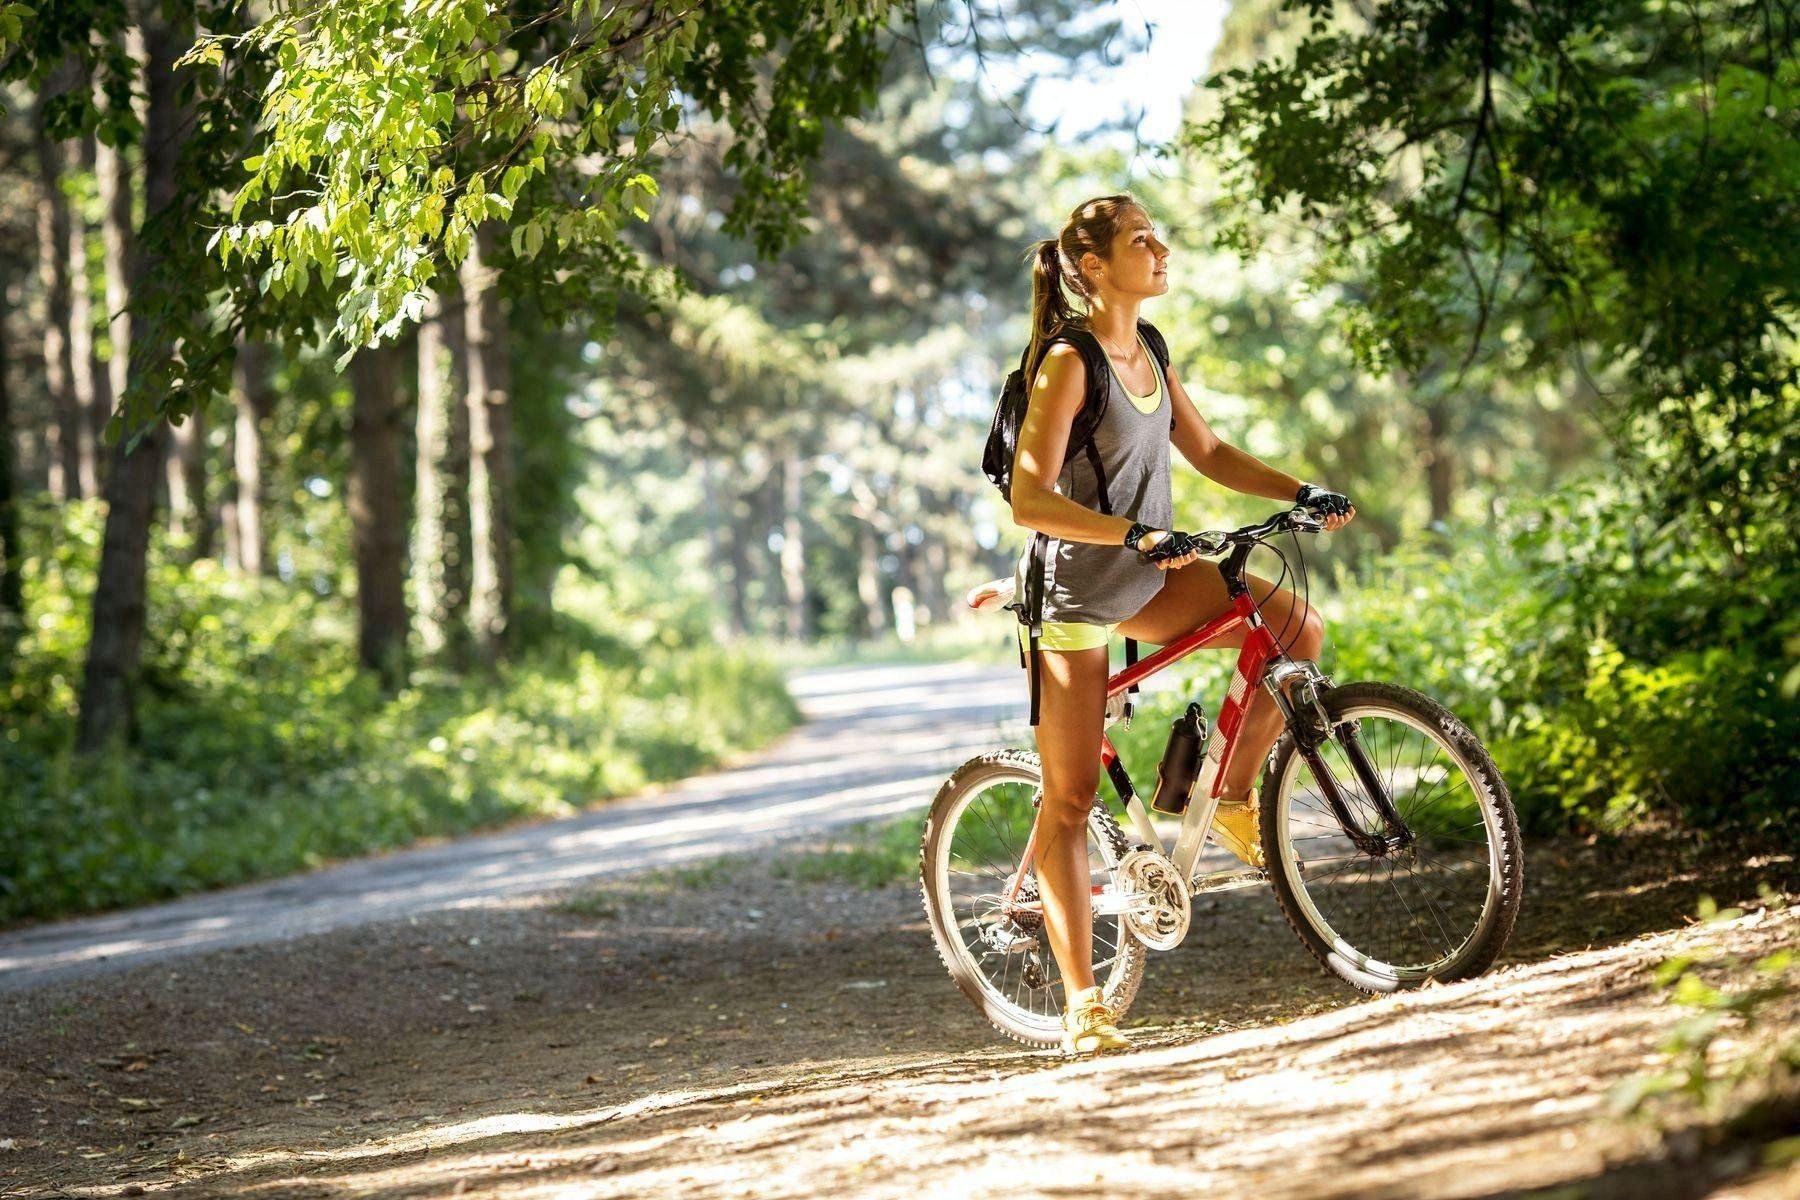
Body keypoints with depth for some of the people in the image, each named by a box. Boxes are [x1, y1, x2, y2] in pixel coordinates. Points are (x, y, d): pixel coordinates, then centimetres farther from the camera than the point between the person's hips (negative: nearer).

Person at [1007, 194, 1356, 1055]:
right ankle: (1080, 1001, -1)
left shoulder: (1147, 353, 4)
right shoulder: (1068, 363, -19)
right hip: (1075, 591, -7)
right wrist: (1135, 535, -34)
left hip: (1146, 576, 7)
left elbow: (1208, 454, 13)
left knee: (1298, 627, -11)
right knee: (1071, 796, -4)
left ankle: (1233, 797, 8)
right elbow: (1029, 500, -26)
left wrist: (1301, 492, 1)